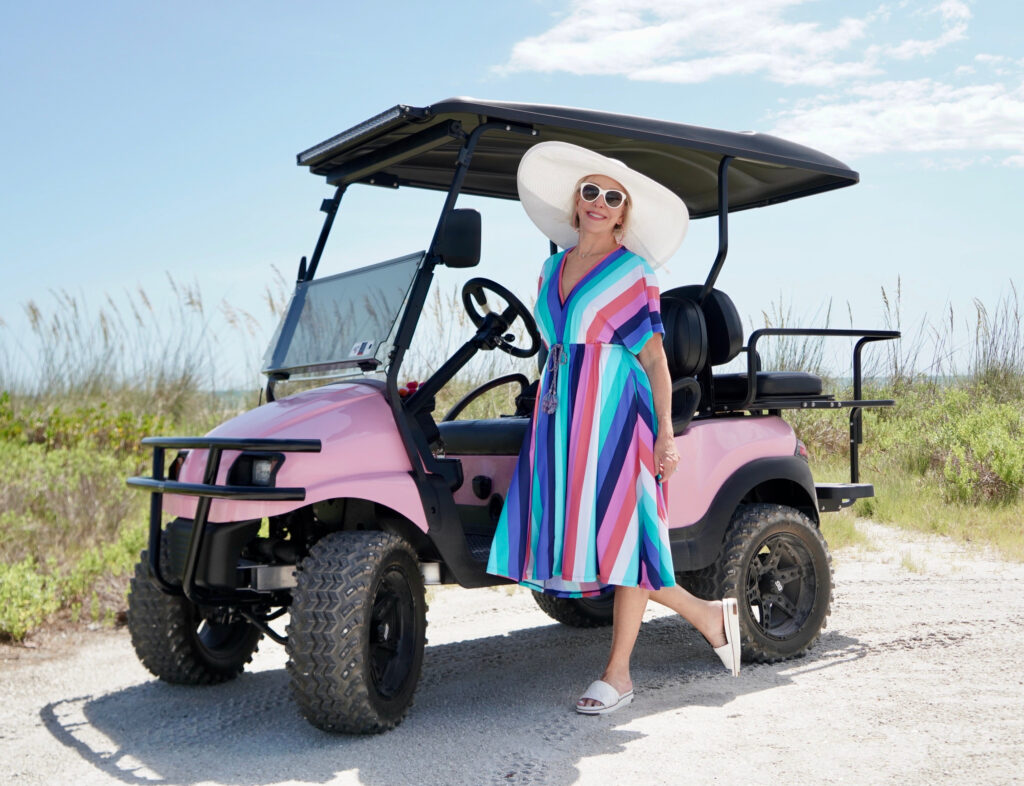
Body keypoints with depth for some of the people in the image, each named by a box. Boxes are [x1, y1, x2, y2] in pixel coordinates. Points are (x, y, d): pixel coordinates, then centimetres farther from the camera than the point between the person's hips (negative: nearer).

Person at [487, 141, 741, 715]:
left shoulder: (633, 273, -1)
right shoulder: (553, 269, 17)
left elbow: (655, 358, -6)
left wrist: (666, 432, -13)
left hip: (617, 411, -6)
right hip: (561, 412, 6)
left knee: (620, 533, -6)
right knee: (581, 534, 1)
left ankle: (618, 674, 5)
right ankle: (707, 615, 16)